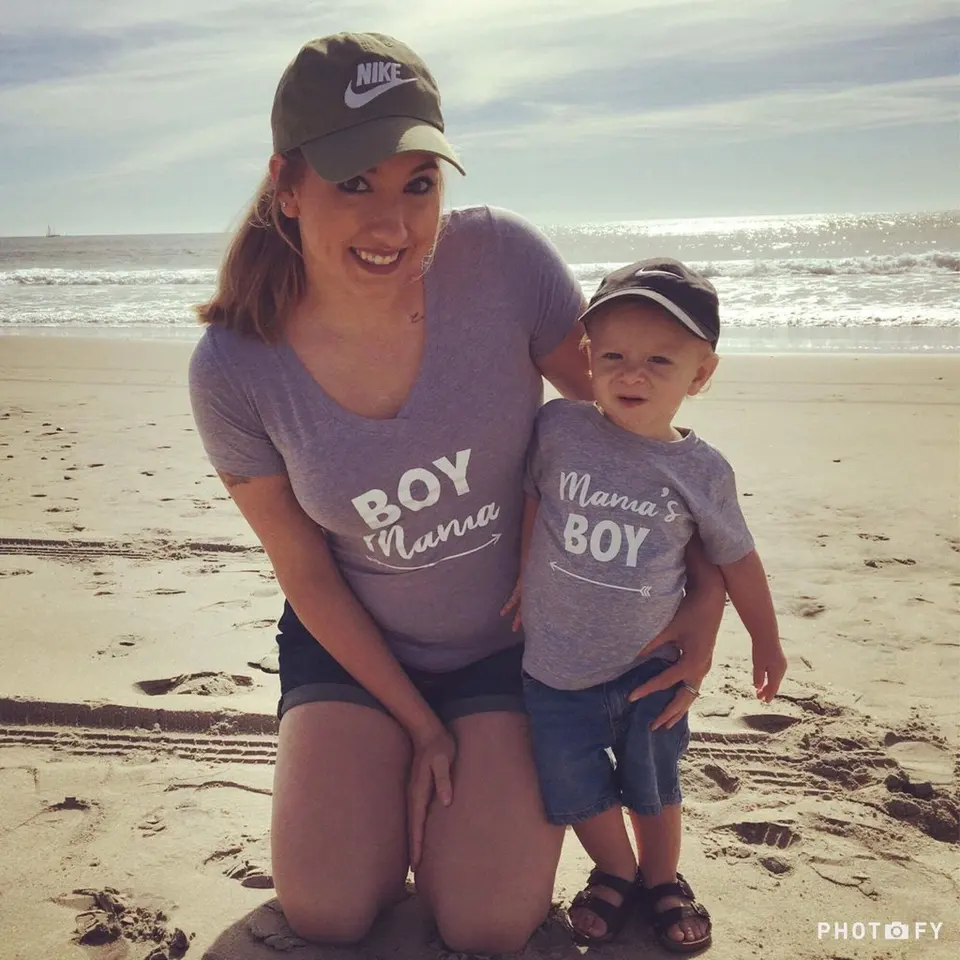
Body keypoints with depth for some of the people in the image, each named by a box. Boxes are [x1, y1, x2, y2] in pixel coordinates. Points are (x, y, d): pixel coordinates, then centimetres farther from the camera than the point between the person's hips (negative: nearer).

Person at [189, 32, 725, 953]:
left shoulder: (502, 260, -23)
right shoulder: (232, 372, -20)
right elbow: (307, 574, -9)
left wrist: (707, 589, -13)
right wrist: (418, 725, -4)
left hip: (513, 638, 0)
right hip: (356, 642, 1)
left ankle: (490, 783, 25)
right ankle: (394, 785, 25)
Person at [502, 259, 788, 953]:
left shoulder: (702, 471, -11)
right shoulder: (559, 428, -13)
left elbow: (736, 558, 3)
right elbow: (530, 499, 6)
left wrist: (767, 642, 12)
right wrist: (528, 579, 8)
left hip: (650, 666, -1)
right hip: (556, 665, 1)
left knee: (653, 787, 16)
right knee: (577, 789, 13)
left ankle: (663, 878, 44)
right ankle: (616, 872, 41)